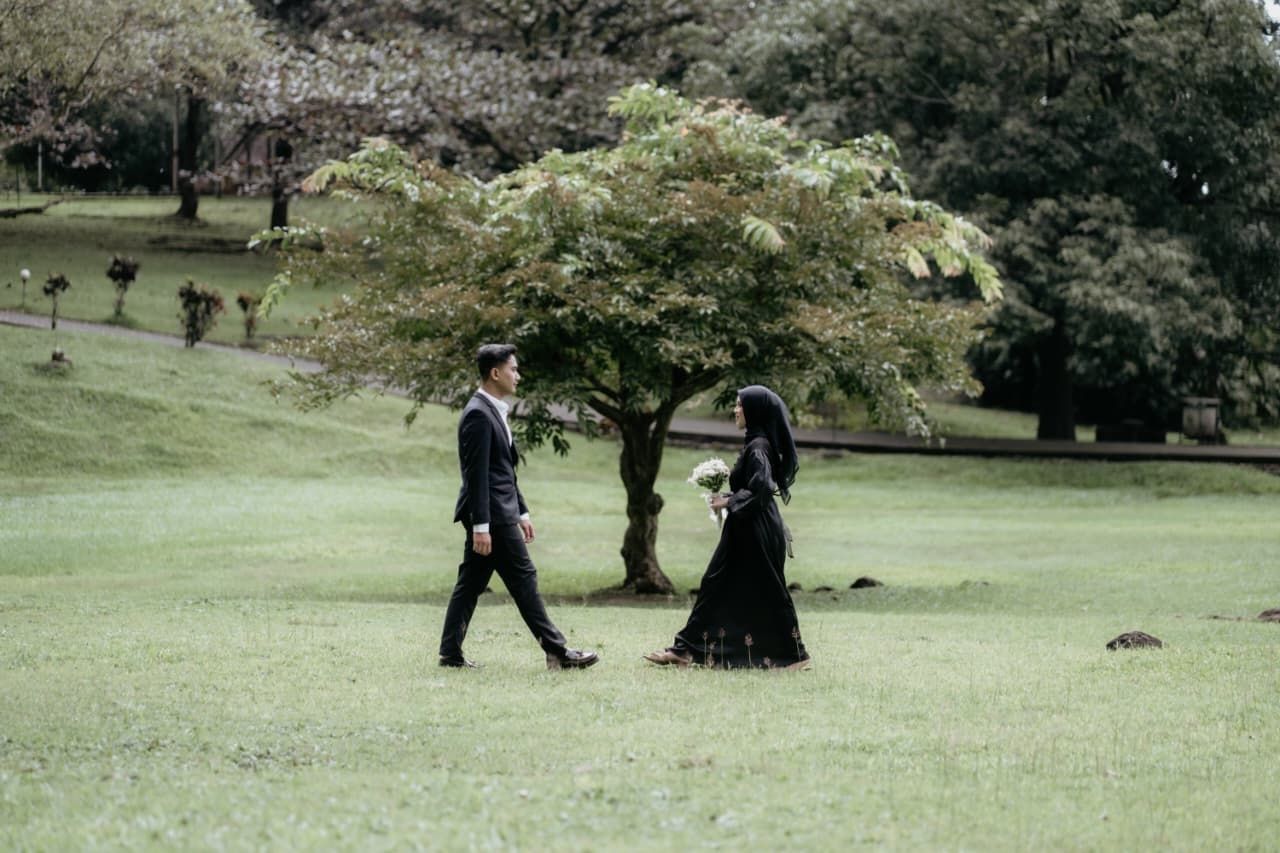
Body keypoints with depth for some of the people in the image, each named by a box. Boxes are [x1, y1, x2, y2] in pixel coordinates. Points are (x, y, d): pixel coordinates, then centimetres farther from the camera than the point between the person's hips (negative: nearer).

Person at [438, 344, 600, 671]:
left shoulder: (493, 412, 17)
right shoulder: (478, 415, -16)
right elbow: (476, 475, -20)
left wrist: (521, 512, 22)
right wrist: (481, 526, -23)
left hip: (499, 512, 10)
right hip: (492, 515, -10)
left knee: (470, 583, 8)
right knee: (523, 579, -5)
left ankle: (450, 652, 9)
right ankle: (556, 650, -1)